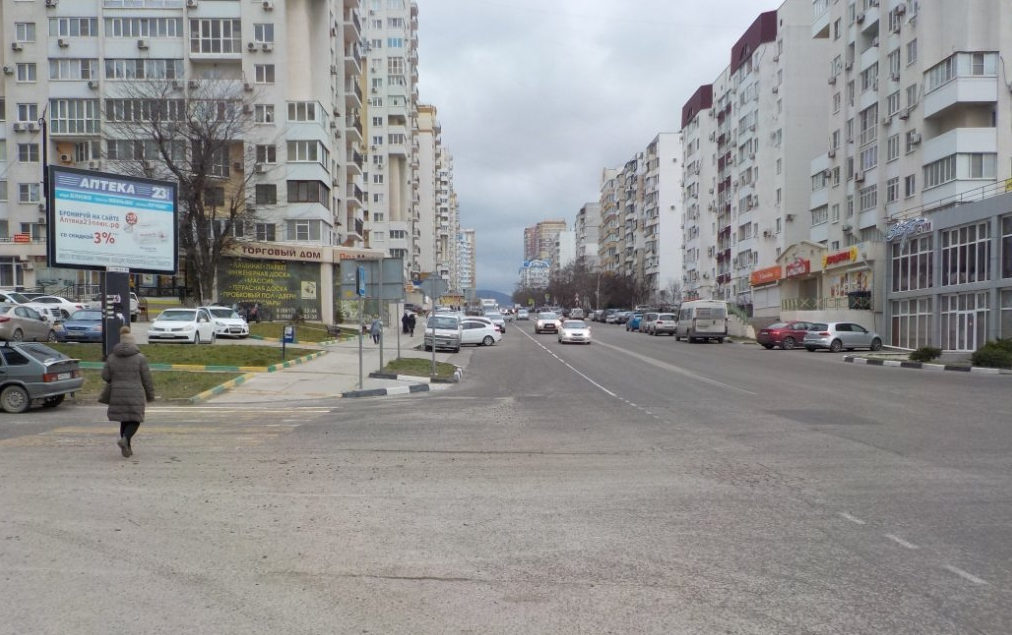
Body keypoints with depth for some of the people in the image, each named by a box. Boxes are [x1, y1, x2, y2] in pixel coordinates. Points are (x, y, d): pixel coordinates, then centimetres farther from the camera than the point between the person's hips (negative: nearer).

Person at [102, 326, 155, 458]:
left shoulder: (112, 357, 3)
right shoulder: (140, 358, -6)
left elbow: (105, 376, 4)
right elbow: (147, 379, -4)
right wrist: (150, 395, 7)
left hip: (117, 395, 4)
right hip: (135, 395, -4)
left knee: (124, 420, 16)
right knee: (134, 420, 7)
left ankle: (127, 447, 17)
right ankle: (124, 439, -19)